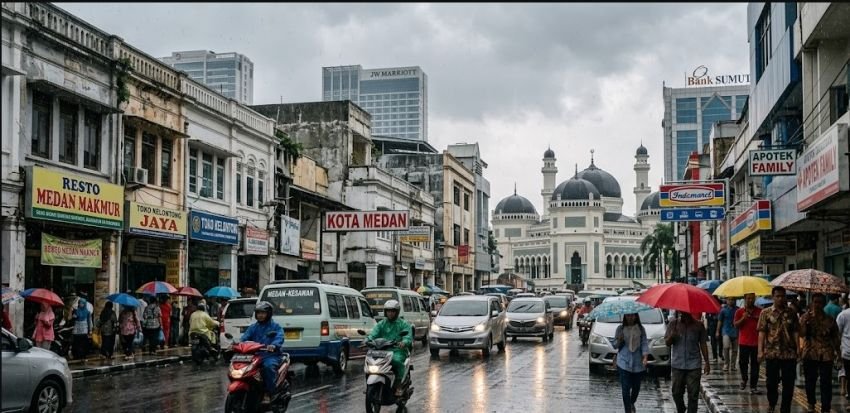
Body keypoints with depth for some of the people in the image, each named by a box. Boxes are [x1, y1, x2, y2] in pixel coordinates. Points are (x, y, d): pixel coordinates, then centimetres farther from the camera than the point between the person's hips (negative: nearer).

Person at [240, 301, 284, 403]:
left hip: (271, 355, -4)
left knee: (268, 366, -36)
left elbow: (279, 338, -12)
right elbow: (245, 337, 4)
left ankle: (269, 394, -28)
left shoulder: (275, 327, 8)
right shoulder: (253, 327, 21)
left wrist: (274, 345, -35)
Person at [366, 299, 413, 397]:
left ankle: (398, 385, -27)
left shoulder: (404, 324, 10)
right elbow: (373, 334, 4)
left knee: (397, 360, -35)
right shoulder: (381, 324, 20)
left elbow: (408, 337, -6)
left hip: (398, 350, -3)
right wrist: (368, 340, -19)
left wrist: (403, 342, -30)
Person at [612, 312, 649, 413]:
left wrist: (645, 357, -21)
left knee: (636, 387, 11)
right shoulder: (620, 328, 2)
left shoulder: (641, 329, 3)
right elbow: (615, 345, 6)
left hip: (638, 363, 1)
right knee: (625, 389, -7)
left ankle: (632, 403, 41)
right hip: (624, 363, -1)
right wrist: (619, 340, -16)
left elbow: (644, 343, -5)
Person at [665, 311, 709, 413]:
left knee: (693, 395, -2)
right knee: (676, 393, 9)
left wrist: (707, 363, 3)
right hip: (677, 365, 1)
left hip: (693, 366, -1)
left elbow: (703, 345, 7)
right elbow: (667, 342, 1)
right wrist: (672, 336, -21)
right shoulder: (673, 324, 3)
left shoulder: (698, 325, 3)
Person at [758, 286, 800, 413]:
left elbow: (796, 332, 6)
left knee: (788, 383, 3)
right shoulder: (766, 312, 2)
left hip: (789, 353, 1)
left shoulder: (791, 312, 7)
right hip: (772, 353, -1)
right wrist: (760, 351, -9)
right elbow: (762, 332, -2)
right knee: (772, 382, 7)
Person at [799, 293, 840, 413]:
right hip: (810, 354, 0)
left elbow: (835, 337, 8)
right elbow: (802, 333, -11)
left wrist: (838, 352, 1)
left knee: (826, 383, -5)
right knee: (810, 381, 10)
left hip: (826, 355, 0)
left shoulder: (829, 320, 5)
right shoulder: (805, 317, 2)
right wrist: (807, 321, -21)